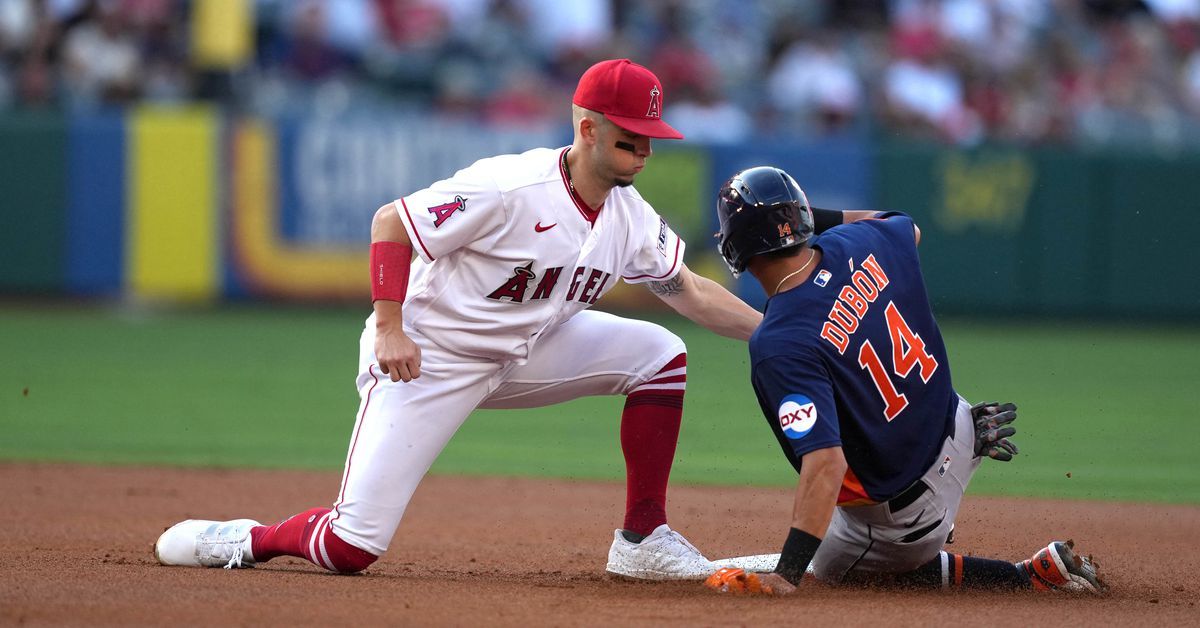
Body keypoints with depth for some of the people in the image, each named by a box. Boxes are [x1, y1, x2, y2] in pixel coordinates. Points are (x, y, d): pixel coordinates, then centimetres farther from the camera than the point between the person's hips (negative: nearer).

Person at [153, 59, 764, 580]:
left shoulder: (632, 218, -3)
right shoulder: (511, 190, -26)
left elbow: (689, 290, 10)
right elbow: (390, 223, -20)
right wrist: (389, 328, -27)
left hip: (524, 353, 7)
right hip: (428, 360, -7)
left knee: (660, 354, -7)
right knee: (351, 548, -17)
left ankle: (642, 539, 0)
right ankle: (247, 540, 15)